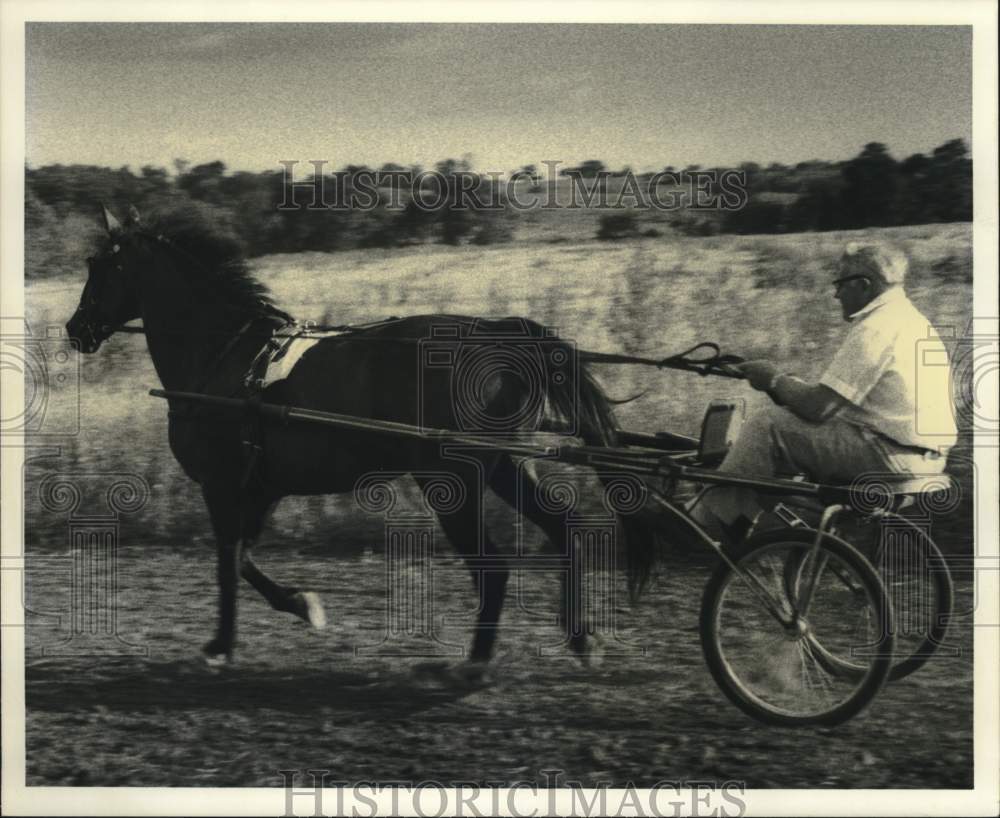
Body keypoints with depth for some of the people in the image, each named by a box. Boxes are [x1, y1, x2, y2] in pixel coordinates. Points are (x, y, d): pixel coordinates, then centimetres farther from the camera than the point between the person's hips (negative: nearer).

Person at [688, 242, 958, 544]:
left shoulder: (877, 327, -15)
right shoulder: (910, 318, 18)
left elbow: (818, 407, -18)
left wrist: (775, 380, 0)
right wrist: (783, 382, 13)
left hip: (893, 456, -11)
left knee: (765, 426, -8)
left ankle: (705, 521, -1)